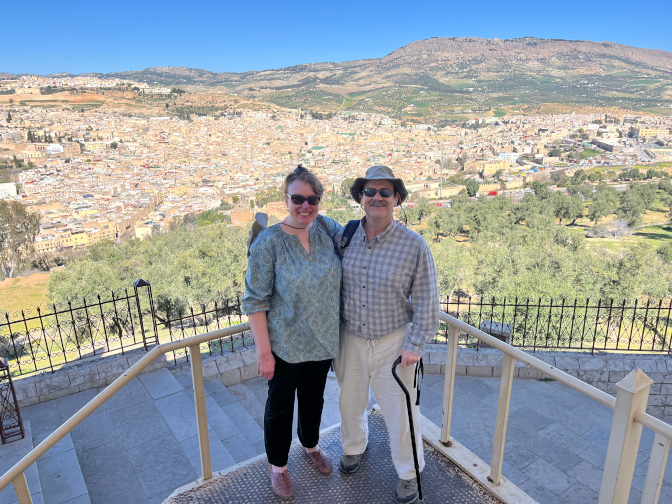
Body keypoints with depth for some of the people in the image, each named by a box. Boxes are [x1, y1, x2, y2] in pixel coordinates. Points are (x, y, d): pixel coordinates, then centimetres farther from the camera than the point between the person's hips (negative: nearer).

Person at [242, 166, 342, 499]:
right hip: (285, 345, -4)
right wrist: (264, 351, -16)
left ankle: (311, 444, 54)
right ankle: (278, 466, 42)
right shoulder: (268, 242, -20)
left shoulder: (327, 228, -7)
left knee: (314, 398, 25)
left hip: (323, 341, 4)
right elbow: (255, 301, -16)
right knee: (280, 406, 16)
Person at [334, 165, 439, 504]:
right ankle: (353, 447, 55)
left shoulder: (414, 246, -15)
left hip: (393, 342, -3)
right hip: (350, 339, 4)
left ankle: (408, 473, 40)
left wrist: (414, 345, -9)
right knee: (350, 401, 24)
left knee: (399, 409, 12)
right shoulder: (344, 238, -6)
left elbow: (426, 302, -9)